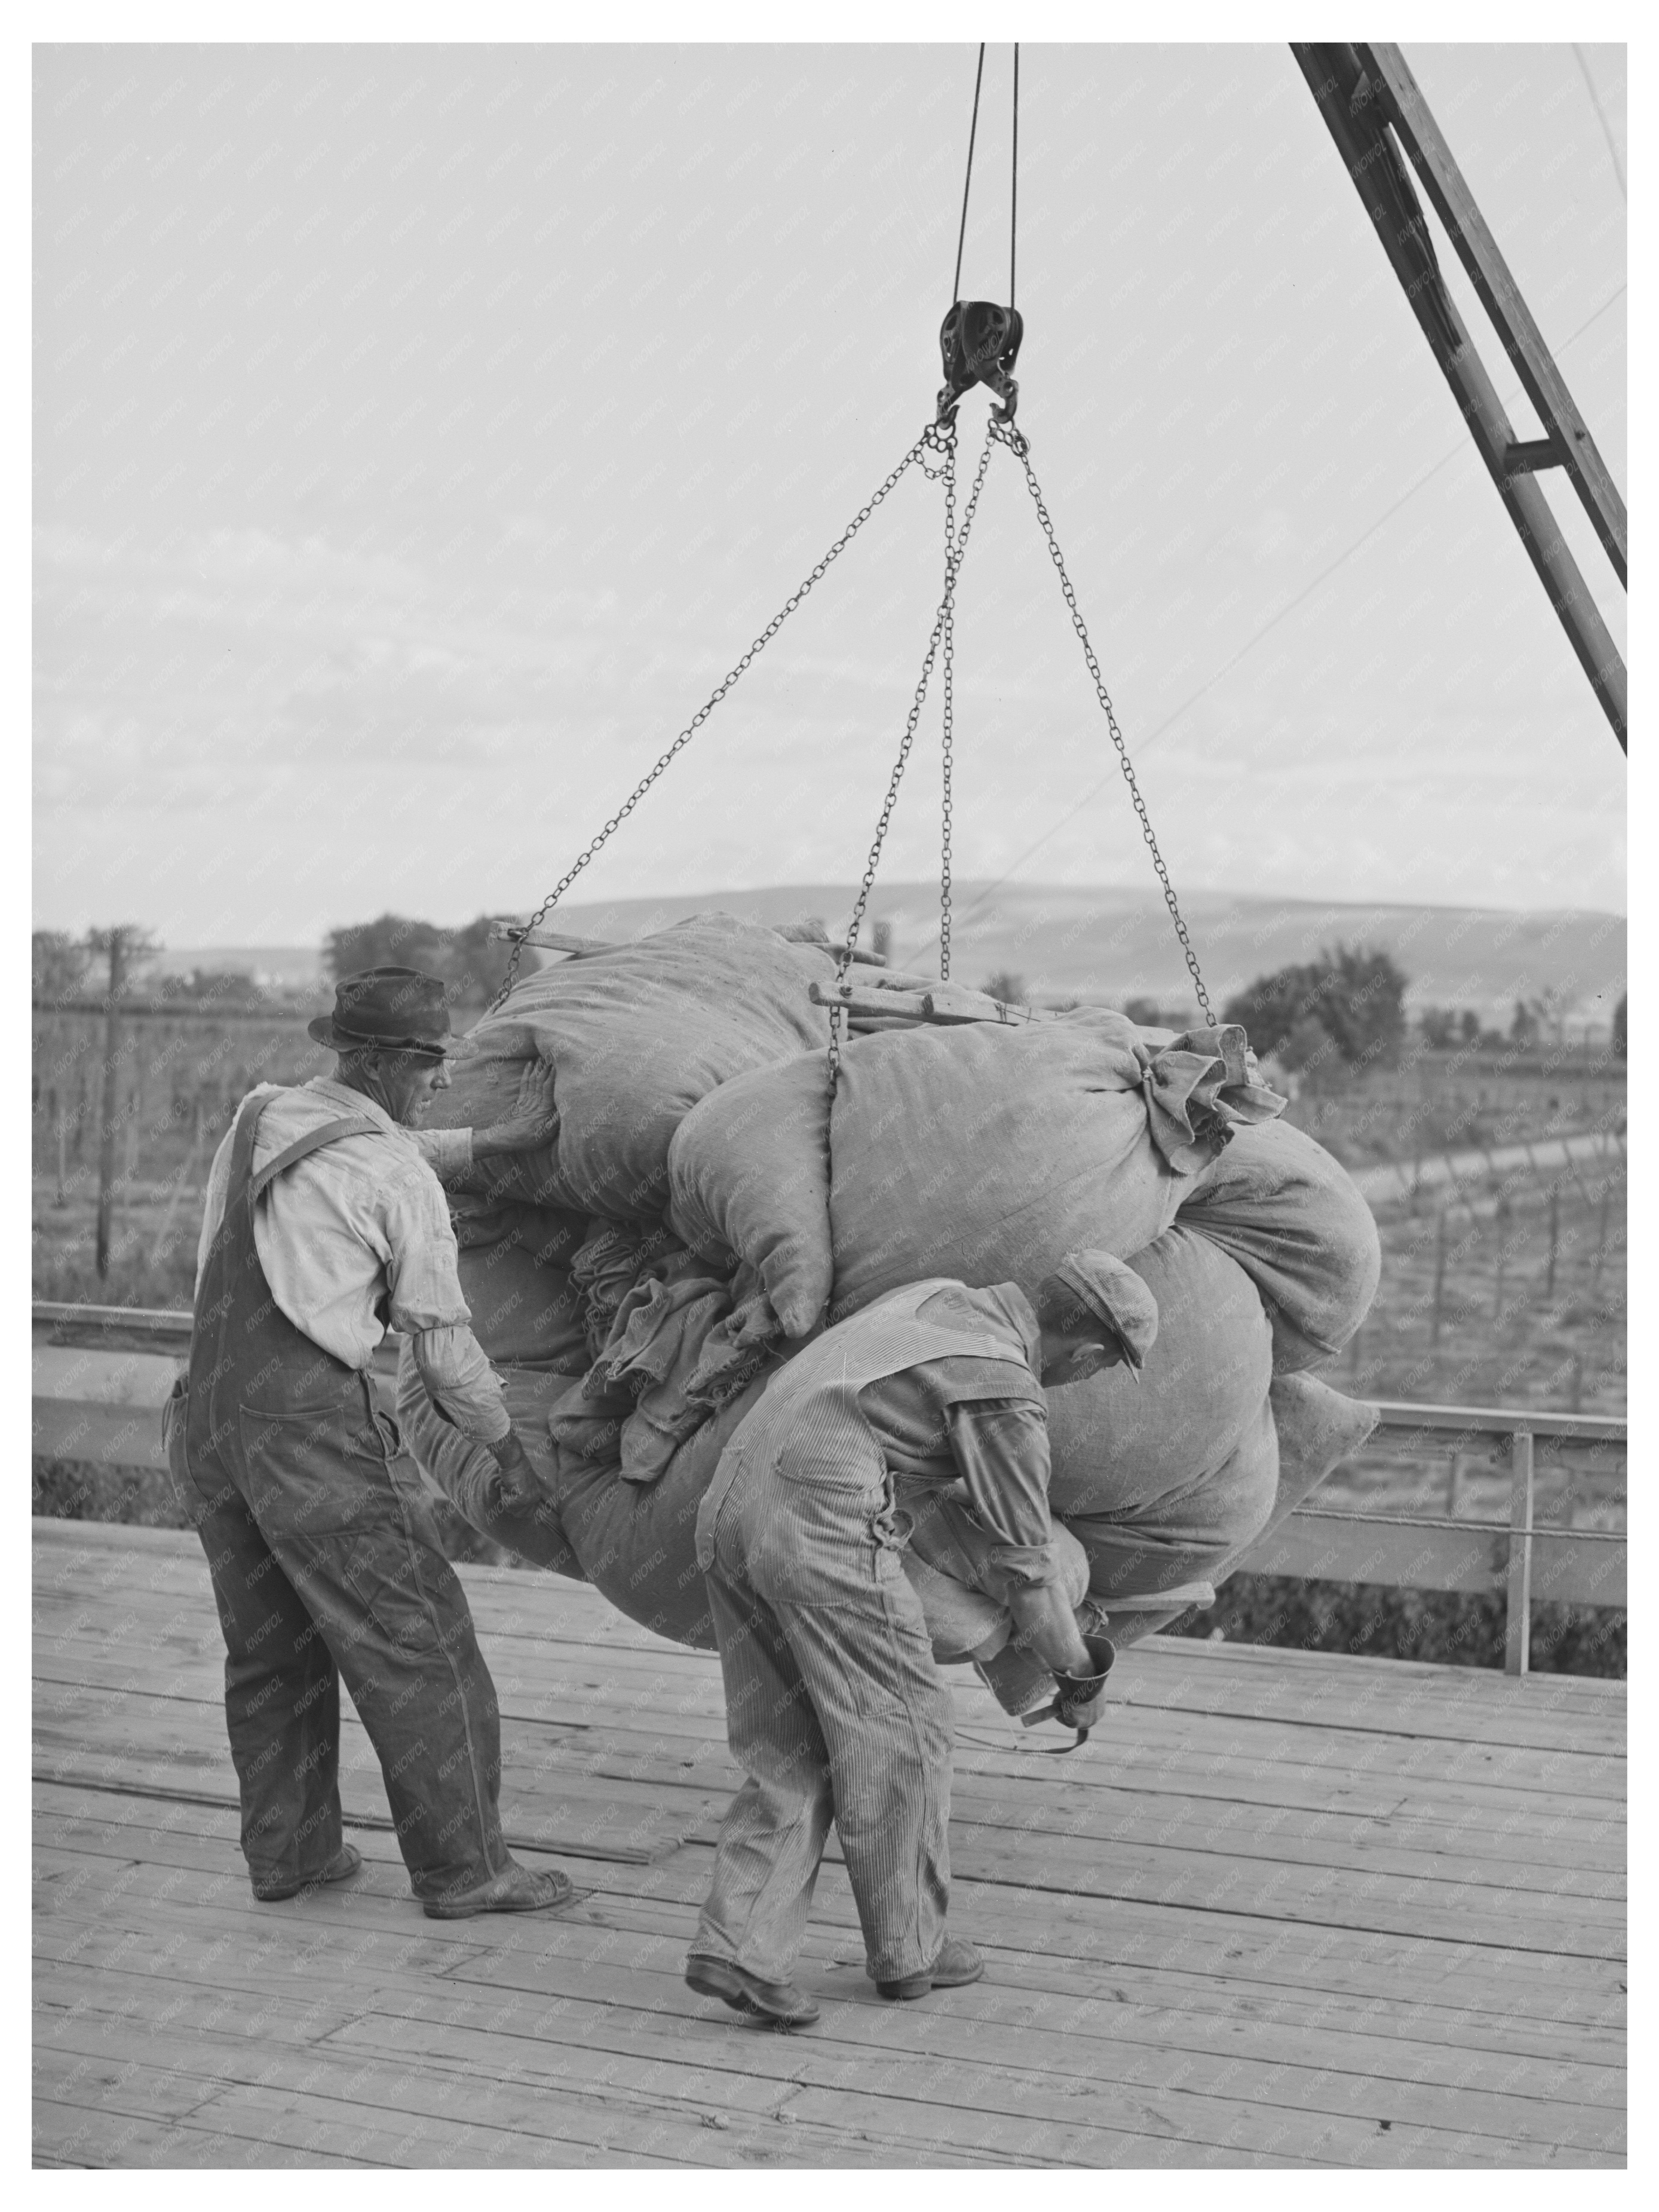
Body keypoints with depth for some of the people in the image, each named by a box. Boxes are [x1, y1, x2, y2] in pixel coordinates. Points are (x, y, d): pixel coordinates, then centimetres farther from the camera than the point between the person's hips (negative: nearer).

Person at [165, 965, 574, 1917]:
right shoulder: (403, 1184, -8)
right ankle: (463, 1865, 6)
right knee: (414, 1640, 2)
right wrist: (510, 1447, 13)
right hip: (313, 1420, -8)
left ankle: (290, 1848, 25)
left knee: (272, 1644, 18)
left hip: (212, 1409, 8)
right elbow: (445, 1339, -1)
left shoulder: (259, 1116, 12)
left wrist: (497, 1140, 25)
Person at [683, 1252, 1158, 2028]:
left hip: (731, 1511, 8)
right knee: (898, 1735, 10)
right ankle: (906, 1947, 22)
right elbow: (1027, 1572, 4)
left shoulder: (937, 1297, 20)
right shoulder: (1011, 1401, -4)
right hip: (823, 1524, -8)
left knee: (794, 1756, 11)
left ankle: (737, 1943, -1)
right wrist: (1079, 1677, 21)